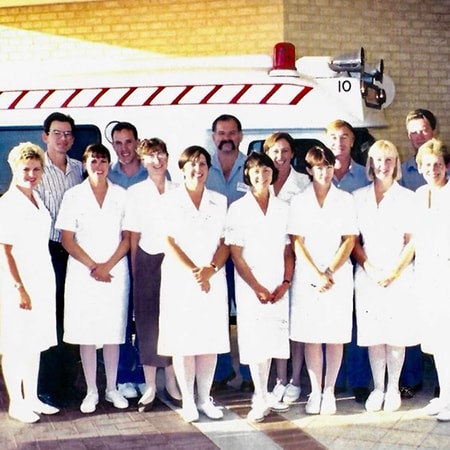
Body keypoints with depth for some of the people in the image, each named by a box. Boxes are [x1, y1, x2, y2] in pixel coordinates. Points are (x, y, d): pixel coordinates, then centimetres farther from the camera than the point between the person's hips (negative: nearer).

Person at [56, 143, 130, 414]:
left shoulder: (121, 195, 5)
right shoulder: (73, 196, 2)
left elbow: (127, 237, 4)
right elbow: (67, 240, 0)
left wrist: (107, 266, -9)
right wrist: (92, 266, -10)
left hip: (116, 272, 1)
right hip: (83, 272, -1)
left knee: (114, 331, 6)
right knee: (86, 332, 2)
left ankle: (112, 388, 19)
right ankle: (92, 391, 14)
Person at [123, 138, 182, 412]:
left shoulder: (178, 191, 6)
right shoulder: (135, 193, 3)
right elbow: (133, 236, 3)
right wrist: (135, 270, 0)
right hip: (147, 261, -1)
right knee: (148, 323, 2)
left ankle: (172, 385, 17)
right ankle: (150, 388, 13)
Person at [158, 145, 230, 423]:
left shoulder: (219, 202, 10)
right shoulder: (170, 201, 2)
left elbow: (225, 243, 6)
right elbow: (169, 242, -3)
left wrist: (210, 270, -11)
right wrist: (193, 271, -13)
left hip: (213, 279, 2)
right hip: (179, 278, -2)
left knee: (210, 340, 4)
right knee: (182, 340, 0)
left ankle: (205, 399, 15)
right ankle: (188, 400, 11)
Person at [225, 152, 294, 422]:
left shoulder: (282, 208, 8)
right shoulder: (238, 208, -1)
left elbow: (288, 250, 8)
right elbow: (235, 254, -4)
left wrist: (286, 282, -5)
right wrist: (257, 287, -10)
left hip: (278, 286, 3)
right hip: (250, 285, -3)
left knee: (271, 339, 7)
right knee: (255, 340, -2)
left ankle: (262, 395, 20)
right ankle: (261, 401, 6)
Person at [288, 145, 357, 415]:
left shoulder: (346, 200, 5)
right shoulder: (299, 202, 5)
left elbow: (349, 241, 0)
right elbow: (297, 242, 0)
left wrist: (329, 273, -11)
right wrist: (317, 275, -11)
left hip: (339, 275, 0)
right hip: (307, 276, 0)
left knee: (336, 336, 2)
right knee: (311, 336, 3)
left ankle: (329, 391, 12)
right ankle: (315, 391, 12)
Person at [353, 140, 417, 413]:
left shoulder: (407, 198, 2)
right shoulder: (359, 197, 7)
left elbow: (412, 241, 0)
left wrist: (394, 271, -10)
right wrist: (370, 268, -7)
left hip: (399, 275, -1)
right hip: (368, 276, 1)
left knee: (396, 335, 2)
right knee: (373, 335, 4)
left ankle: (393, 388, 14)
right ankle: (378, 388, 16)